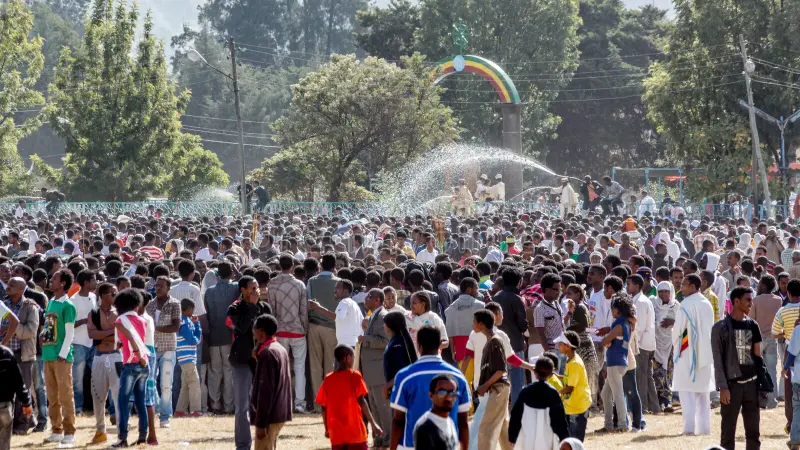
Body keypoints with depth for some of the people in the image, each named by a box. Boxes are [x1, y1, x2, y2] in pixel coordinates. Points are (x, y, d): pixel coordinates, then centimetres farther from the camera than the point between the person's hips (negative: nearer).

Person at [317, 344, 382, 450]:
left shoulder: (328, 379, 5)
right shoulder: (354, 376, -6)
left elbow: (324, 407, 6)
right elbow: (361, 401, -10)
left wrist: (327, 428, 17)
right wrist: (373, 424, -8)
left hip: (336, 433, 4)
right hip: (355, 431, -4)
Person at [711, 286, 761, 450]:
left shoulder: (753, 326, 8)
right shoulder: (721, 327, -6)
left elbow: (757, 355, 11)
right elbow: (718, 360, -7)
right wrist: (722, 387, -14)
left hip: (752, 383, 4)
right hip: (732, 384, -4)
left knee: (753, 431, 7)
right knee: (728, 432, 1)